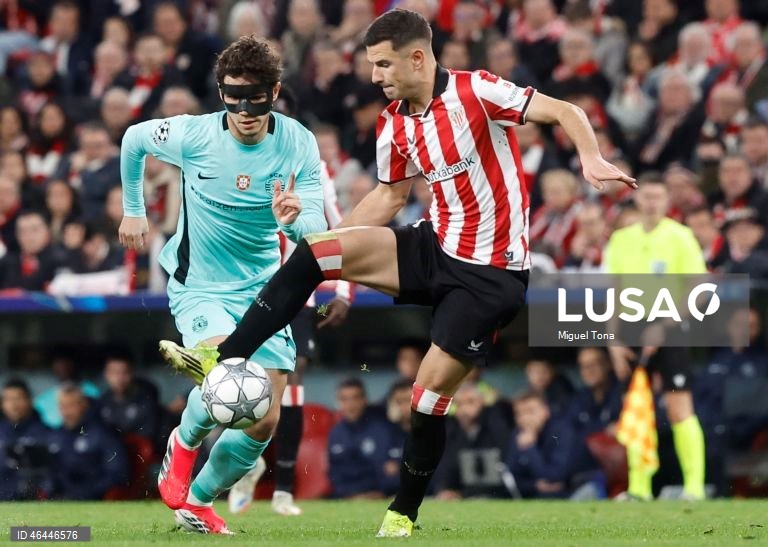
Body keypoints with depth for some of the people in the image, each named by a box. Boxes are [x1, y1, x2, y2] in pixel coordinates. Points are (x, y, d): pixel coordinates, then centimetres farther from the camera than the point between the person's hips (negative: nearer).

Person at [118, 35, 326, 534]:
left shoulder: (299, 145, -13)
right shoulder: (193, 135, -16)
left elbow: (316, 232, -17)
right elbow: (134, 139, 5)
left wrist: (292, 220, -40)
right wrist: (133, 210, 15)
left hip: (262, 287, 3)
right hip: (199, 285, -3)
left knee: (265, 422, 1)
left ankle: (198, 500, 26)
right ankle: (184, 444, 4)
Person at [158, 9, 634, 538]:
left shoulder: (476, 92, -17)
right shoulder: (394, 124, 4)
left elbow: (565, 112, -18)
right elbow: (390, 197, 17)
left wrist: (592, 161, -36)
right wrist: (327, 241, 10)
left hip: (491, 272, -6)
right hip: (437, 249, 6)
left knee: (431, 390, -8)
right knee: (313, 252, -11)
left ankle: (403, 515, 11)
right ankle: (221, 362, -11)